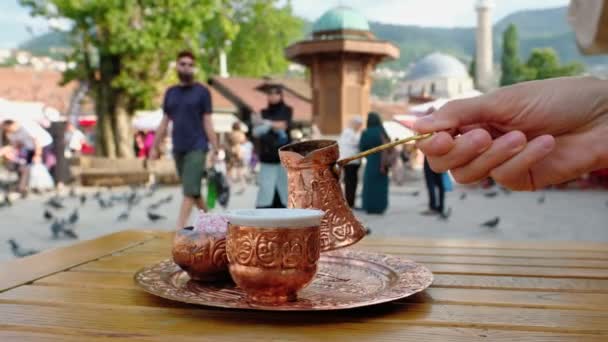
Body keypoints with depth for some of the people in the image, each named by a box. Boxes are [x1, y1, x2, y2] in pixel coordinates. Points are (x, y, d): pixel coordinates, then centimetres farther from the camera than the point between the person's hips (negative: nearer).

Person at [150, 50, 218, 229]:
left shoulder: (202, 91, -1)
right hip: (178, 149, 5)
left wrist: (214, 148, -8)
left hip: (197, 148, -5)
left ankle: (179, 229, -10)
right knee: (194, 191, 11)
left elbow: (207, 122, -3)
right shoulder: (170, 92, 11)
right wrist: (155, 147, 11)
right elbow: (164, 122, 14)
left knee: (190, 191, -9)